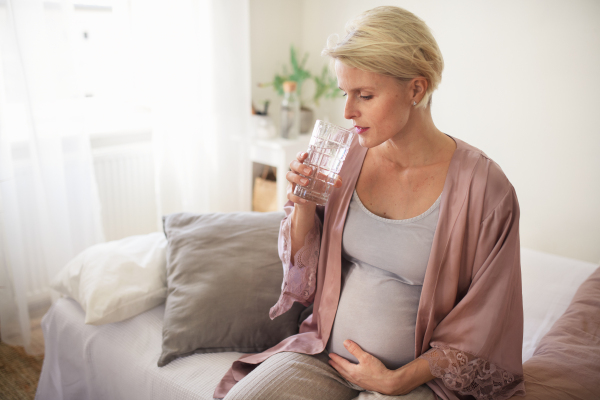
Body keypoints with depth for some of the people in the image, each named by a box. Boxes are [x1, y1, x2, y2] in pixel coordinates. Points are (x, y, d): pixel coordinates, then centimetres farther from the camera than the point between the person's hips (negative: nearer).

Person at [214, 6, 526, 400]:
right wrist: (302, 206, -12)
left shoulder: (484, 189, -15)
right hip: (325, 352, 3)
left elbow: (480, 332, -7)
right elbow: (304, 275, 5)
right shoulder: (347, 156, -4)